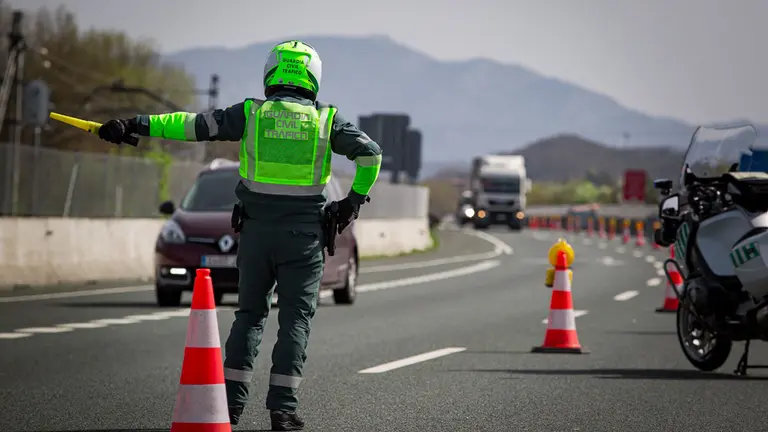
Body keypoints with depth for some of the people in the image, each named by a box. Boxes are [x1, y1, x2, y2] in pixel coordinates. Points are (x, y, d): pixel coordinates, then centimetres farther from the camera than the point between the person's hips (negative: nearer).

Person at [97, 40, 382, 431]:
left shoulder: (250, 113, 1)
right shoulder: (325, 120, 2)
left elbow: (194, 124, -4)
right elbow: (370, 152, -2)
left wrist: (137, 125, -2)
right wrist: (355, 198, 9)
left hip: (256, 231, 1)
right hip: (303, 234, -1)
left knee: (249, 314, 12)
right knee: (295, 318, 3)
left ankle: (231, 400, 3)